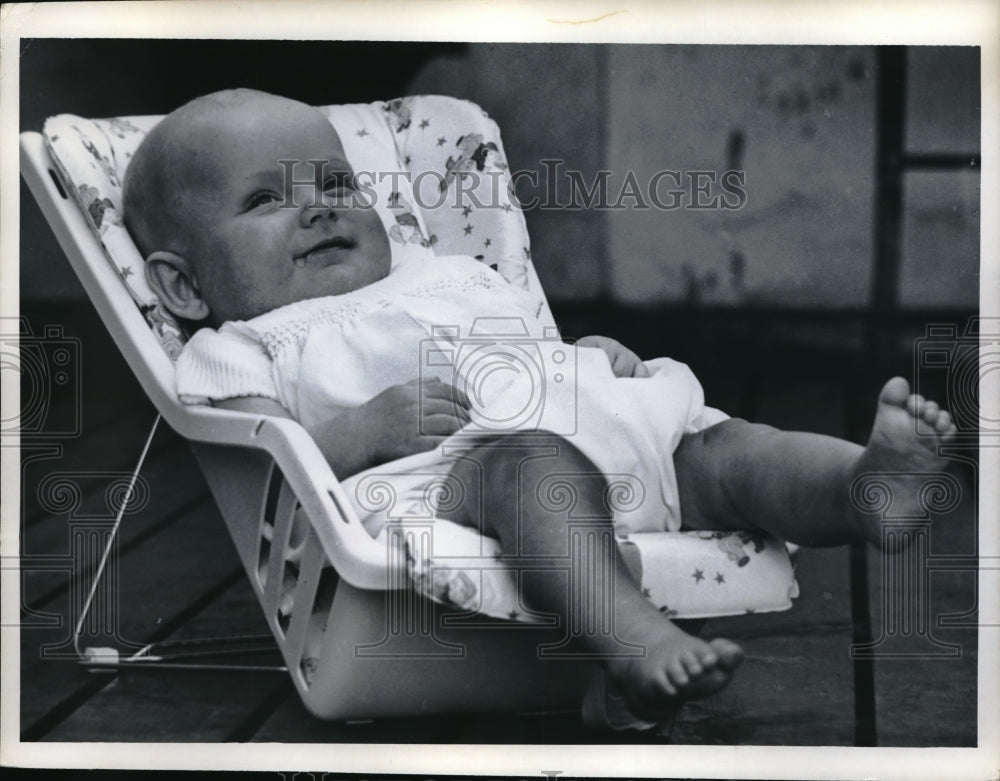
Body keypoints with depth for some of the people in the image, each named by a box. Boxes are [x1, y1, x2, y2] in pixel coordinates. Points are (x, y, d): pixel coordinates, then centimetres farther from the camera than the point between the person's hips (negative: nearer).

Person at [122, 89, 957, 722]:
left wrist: (596, 354, 15)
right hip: (454, 463, -7)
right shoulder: (240, 351, 19)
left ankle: (869, 481, -39)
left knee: (725, 447, -14)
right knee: (539, 460, -38)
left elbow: (542, 348, 38)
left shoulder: (451, 280, 40)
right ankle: (632, 636, -60)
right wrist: (365, 430, -16)